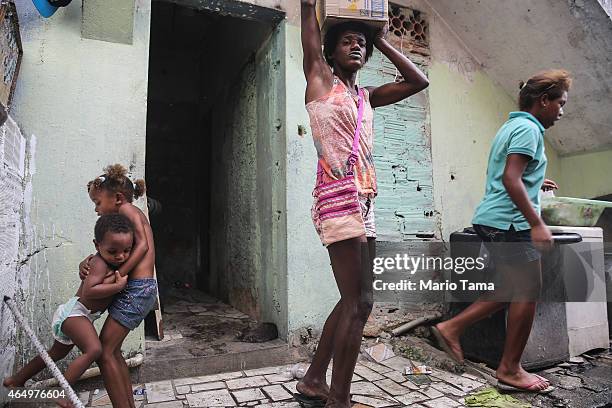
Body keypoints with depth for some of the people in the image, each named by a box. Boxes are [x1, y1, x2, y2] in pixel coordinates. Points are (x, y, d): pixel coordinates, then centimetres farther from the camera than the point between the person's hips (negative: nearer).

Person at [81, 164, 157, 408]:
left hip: (137, 288, -10)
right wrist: (86, 263, -2)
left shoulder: (127, 209, -5)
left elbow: (142, 244, -19)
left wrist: (118, 275, -23)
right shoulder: (120, 220, 22)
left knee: (104, 351, -5)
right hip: (143, 289, 10)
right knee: (112, 349, 15)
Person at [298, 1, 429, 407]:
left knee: (355, 301, 11)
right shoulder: (321, 79, 7)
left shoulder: (366, 96, 24)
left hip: (364, 205, 8)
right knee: (358, 304, -10)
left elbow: (419, 81, 23)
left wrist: (382, 40, 25)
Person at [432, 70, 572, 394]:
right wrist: (537, 223, -22)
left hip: (493, 220, 10)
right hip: (509, 222, -10)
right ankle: (510, 370, 11)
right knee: (528, 291, 0)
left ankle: (452, 327, 15)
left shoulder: (512, 126, 21)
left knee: (515, 290, 14)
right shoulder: (528, 128, -10)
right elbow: (510, 179, -22)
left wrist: (533, 184, 33)